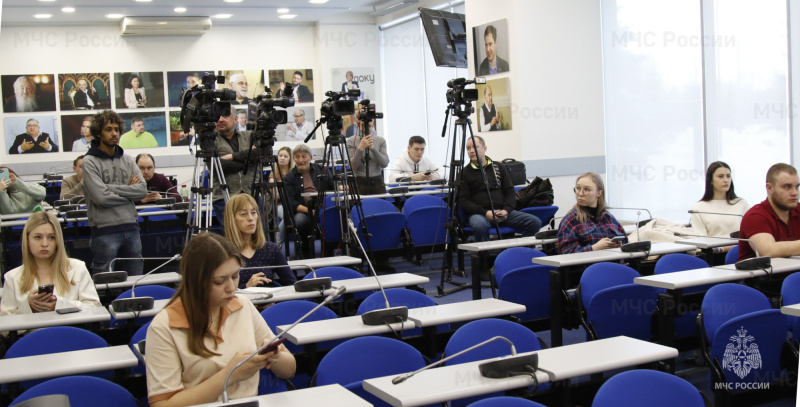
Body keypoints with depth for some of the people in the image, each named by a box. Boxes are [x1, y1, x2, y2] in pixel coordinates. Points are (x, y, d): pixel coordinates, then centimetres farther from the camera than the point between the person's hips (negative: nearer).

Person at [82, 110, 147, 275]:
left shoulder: (127, 160, 12)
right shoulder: (89, 161, -3)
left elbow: (143, 190, -1)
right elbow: (101, 197, -14)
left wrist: (112, 188, -9)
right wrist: (128, 190, -2)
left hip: (131, 228, 5)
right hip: (105, 231, -5)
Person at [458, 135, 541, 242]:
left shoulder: (499, 167, 17)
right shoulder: (465, 172, 7)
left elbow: (510, 192, 15)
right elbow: (463, 200, 0)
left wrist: (506, 210, -6)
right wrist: (485, 213, -14)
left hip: (503, 212, 4)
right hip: (479, 214, -3)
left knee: (535, 222, -18)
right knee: (479, 225, -40)